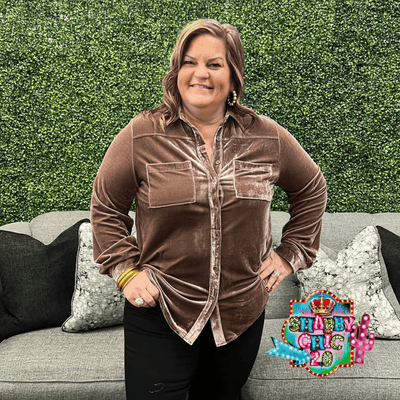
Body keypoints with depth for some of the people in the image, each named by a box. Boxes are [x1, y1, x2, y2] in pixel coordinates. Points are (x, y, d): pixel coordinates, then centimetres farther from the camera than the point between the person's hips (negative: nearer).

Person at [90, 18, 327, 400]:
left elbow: (311, 189, 12)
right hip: (159, 315, -2)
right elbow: (105, 205, 2)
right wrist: (125, 270, -5)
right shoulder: (141, 135, -8)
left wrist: (291, 254, 8)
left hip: (242, 315, 3)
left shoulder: (267, 137, -3)